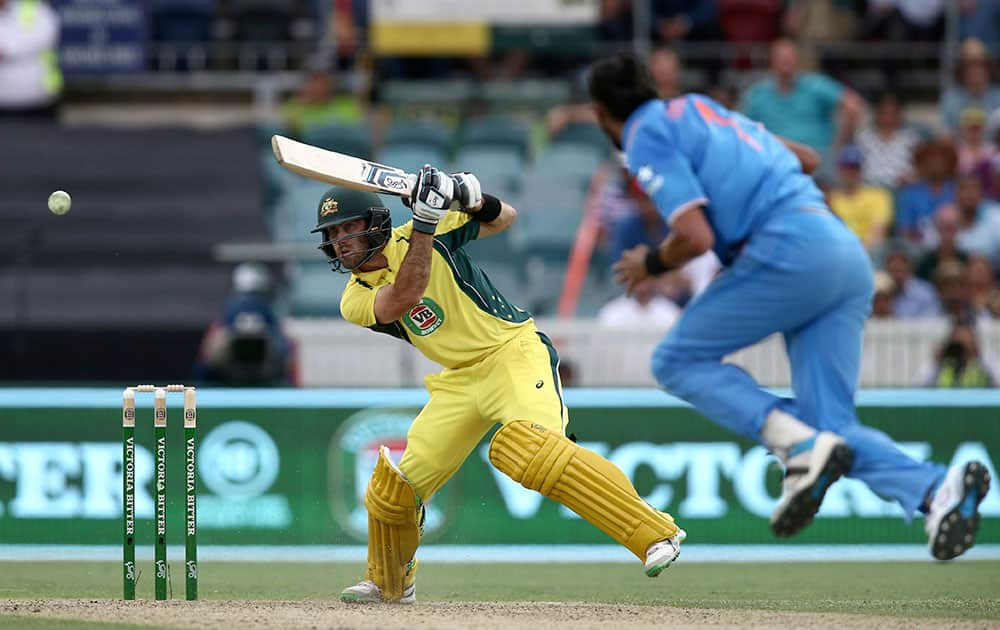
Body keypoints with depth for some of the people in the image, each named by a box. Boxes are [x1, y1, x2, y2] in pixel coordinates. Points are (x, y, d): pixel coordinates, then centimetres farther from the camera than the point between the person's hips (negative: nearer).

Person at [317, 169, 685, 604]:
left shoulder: (412, 238, -6)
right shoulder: (355, 300, -1)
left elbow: (504, 220, 3)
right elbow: (405, 296, -23)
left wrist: (472, 198, -18)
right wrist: (424, 221, -28)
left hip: (512, 351, -5)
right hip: (458, 380, 5)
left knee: (529, 448, -32)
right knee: (394, 485, 2)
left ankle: (656, 533, -36)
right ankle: (389, 584, 31)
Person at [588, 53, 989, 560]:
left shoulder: (648, 138, 2)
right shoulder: (704, 110, 28)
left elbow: (695, 238, -9)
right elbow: (808, 159, 37)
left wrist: (651, 264, 10)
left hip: (791, 251, -8)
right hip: (850, 256, 8)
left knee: (677, 360, 4)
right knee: (832, 426, 4)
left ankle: (800, 444, -17)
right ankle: (938, 488, -22)